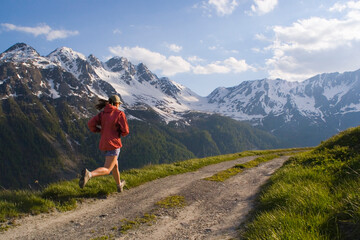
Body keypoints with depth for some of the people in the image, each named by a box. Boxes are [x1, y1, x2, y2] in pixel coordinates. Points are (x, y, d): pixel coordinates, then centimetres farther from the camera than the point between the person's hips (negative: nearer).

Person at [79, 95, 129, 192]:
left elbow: (91, 124, -7)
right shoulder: (120, 113, -8)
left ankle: (119, 186, 44)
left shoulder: (102, 114, 6)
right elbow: (125, 131, -10)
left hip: (103, 145, 7)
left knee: (115, 165, 26)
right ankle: (89, 174, -37)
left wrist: (100, 130, 11)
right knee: (106, 170, -9)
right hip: (113, 144, -7)